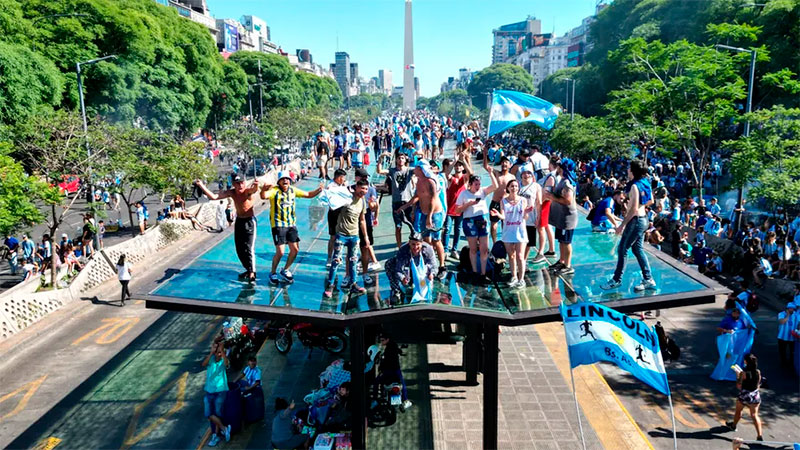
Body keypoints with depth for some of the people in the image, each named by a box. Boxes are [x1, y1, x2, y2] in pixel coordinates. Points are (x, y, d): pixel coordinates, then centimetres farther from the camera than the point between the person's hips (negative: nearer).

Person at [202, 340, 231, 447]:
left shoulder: (223, 361, -7)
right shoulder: (210, 359, -2)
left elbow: (226, 363, -31)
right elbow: (204, 364, -23)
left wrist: (222, 350, -38)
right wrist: (211, 352, -33)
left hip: (220, 391, -2)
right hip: (209, 391, 3)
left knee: (217, 414, 3)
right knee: (209, 414, -2)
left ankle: (216, 435, 22)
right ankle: (224, 428, 14)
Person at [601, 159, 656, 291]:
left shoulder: (634, 186, -20)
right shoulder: (645, 182, 6)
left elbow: (634, 209, -22)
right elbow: (650, 201, 16)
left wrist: (622, 225, -20)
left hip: (635, 220, -9)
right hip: (643, 219, 9)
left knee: (622, 249, 0)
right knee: (638, 249, 14)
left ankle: (616, 280, 8)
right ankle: (648, 280, 17)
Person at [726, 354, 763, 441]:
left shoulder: (743, 373, -20)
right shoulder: (758, 372, -7)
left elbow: (739, 386, -15)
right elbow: (758, 385, 7)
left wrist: (737, 376, -3)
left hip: (744, 395, -3)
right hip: (755, 396, 3)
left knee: (738, 411, 22)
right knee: (754, 415, 9)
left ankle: (733, 425, 44)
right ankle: (760, 435, 0)